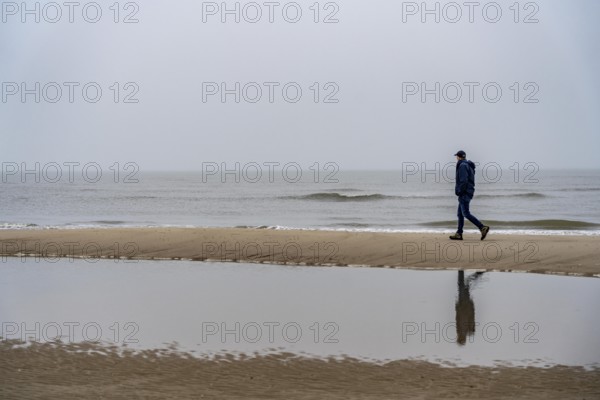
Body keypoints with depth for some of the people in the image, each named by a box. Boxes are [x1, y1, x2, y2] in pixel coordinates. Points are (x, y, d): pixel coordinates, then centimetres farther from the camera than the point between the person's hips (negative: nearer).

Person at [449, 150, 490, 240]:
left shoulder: (462, 165, -13)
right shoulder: (469, 166, 17)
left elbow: (463, 181, -22)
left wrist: (459, 192, -19)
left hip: (464, 193, -10)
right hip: (468, 192, 10)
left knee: (466, 213, -13)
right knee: (460, 214, 11)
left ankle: (483, 228, -19)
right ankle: (459, 234, 10)